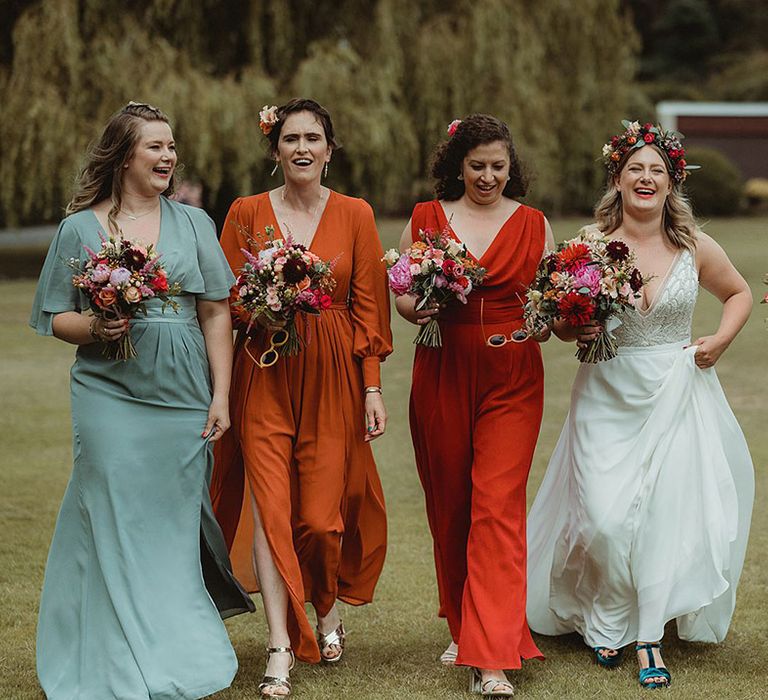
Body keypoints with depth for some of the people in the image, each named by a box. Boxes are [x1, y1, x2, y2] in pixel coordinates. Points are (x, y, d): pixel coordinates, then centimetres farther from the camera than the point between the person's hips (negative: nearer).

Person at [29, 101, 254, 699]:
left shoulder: (193, 223, 8)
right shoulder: (79, 229, 4)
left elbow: (216, 315, 6)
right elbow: (55, 317, 7)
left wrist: (220, 397, 0)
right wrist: (94, 329, -14)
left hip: (183, 400, 2)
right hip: (110, 397, -1)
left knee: (173, 527, 6)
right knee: (117, 528, -3)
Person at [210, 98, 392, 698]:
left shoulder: (355, 215, 4)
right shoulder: (247, 214, 4)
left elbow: (370, 305, 3)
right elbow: (225, 300, 6)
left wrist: (374, 388, -1)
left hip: (334, 377, 0)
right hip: (265, 373, 0)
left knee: (321, 512, 0)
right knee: (269, 502, -9)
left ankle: (328, 606, 32)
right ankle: (281, 649, -6)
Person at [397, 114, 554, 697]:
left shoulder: (534, 225, 7)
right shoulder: (425, 219, 8)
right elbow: (400, 293, 9)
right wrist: (417, 309, -13)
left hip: (512, 377, -2)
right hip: (441, 375, 2)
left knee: (498, 507, -10)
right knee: (448, 506, 10)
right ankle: (464, 629, 30)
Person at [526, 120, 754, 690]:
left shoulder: (694, 247, 0)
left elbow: (740, 292, 17)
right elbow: (561, 321, 7)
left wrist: (721, 339, 1)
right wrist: (575, 331, -15)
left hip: (676, 393, 1)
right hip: (609, 397, -1)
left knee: (668, 512, -3)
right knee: (605, 517, -6)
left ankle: (649, 636, 8)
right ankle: (609, 623, 18)